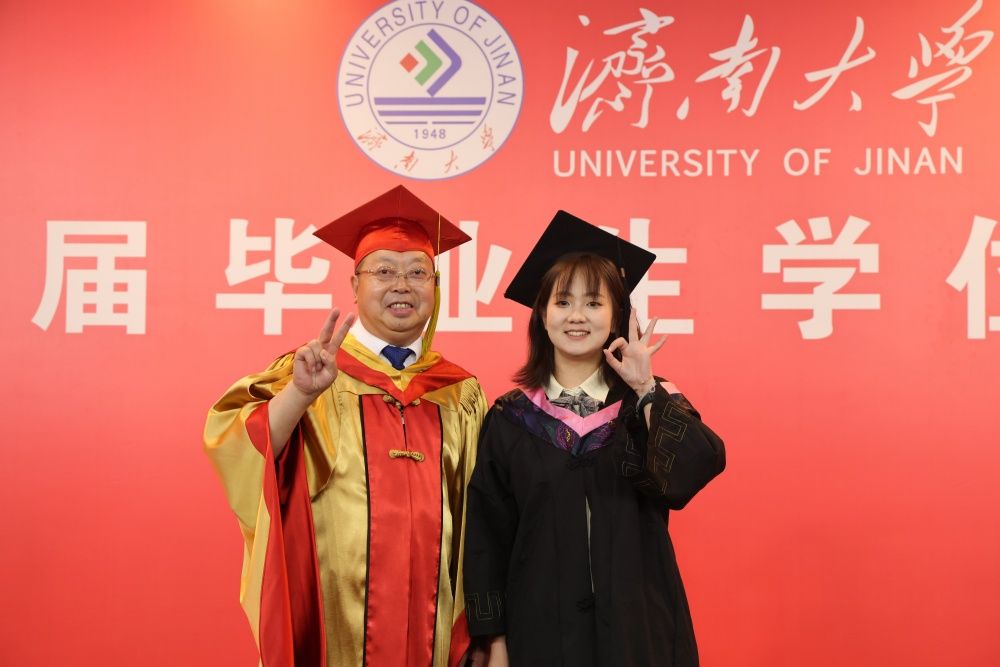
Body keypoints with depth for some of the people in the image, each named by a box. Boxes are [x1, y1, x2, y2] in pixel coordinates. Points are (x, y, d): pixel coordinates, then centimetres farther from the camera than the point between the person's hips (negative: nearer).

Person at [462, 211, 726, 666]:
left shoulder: (651, 403, 1)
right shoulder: (511, 420, -1)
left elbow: (698, 469, -18)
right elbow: (487, 537, 0)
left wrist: (644, 388, -19)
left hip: (637, 625, 1)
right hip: (541, 627, 0)